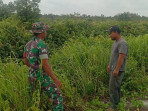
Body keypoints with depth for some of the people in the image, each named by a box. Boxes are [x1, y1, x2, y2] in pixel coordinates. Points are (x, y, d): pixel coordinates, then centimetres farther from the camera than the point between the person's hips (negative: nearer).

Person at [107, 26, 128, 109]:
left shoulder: (122, 43, -20)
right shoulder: (116, 42, 12)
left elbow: (121, 57, -25)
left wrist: (116, 69, -26)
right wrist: (110, 65, 21)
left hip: (118, 70, -10)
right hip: (114, 68, 10)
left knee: (113, 86, -5)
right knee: (116, 86, 15)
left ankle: (114, 106, 6)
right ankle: (117, 101, 26)